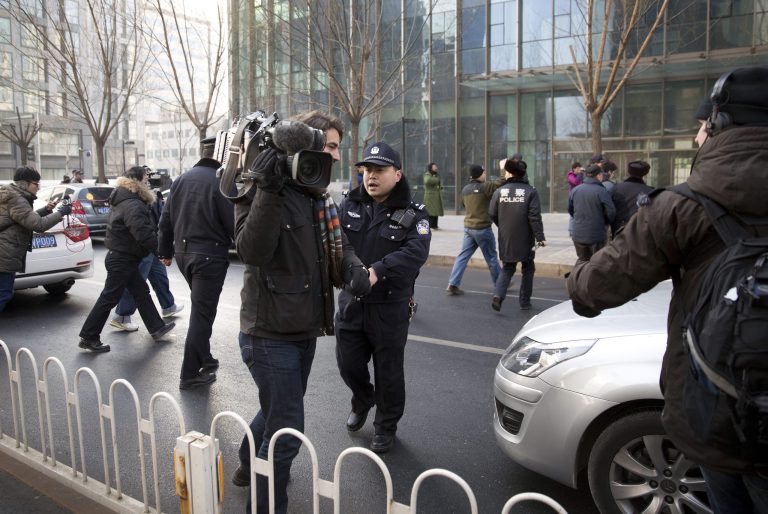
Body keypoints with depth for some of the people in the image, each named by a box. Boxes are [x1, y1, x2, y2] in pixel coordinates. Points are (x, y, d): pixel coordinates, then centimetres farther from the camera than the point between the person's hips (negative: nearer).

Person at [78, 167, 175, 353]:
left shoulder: (122, 201, 11)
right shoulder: (133, 206, -23)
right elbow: (144, 234, -31)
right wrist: (161, 250, -20)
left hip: (121, 256, 11)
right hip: (122, 260, -11)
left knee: (141, 292, 16)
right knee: (109, 298, -2)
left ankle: (156, 327, 26)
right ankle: (88, 337, 8)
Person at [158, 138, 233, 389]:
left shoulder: (182, 179, 7)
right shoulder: (221, 181, -16)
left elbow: (166, 219, 12)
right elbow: (233, 224, -17)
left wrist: (166, 251, 22)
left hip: (183, 253, 8)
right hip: (210, 255, -7)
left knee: (201, 308, 22)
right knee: (202, 312, 0)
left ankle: (204, 359, 32)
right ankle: (190, 374, 7)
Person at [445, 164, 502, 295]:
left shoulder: (465, 189, 7)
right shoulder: (484, 187, -14)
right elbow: (499, 183, -18)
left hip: (468, 227, 6)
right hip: (482, 228, -6)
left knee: (463, 256, 6)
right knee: (491, 257, 9)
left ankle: (452, 284, -1)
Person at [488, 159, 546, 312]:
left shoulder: (499, 191, -1)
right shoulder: (530, 191, -7)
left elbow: (492, 214, 3)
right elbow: (535, 217, -14)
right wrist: (540, 237, -13)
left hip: (505, 239, 2)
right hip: (525, 240, -2)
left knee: (507, 268, 16)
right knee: (528, 269, 15)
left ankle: (498, 294, -7)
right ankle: (525, 302, 17)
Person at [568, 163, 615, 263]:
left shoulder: (574, 190, 2)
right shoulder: (602, 191, -14)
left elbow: (570, 210, 11)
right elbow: (611, 211, -15)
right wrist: (606, 222, 6)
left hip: (578, 235, 4)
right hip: (596, 235, -4)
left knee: (582, 260, 17)